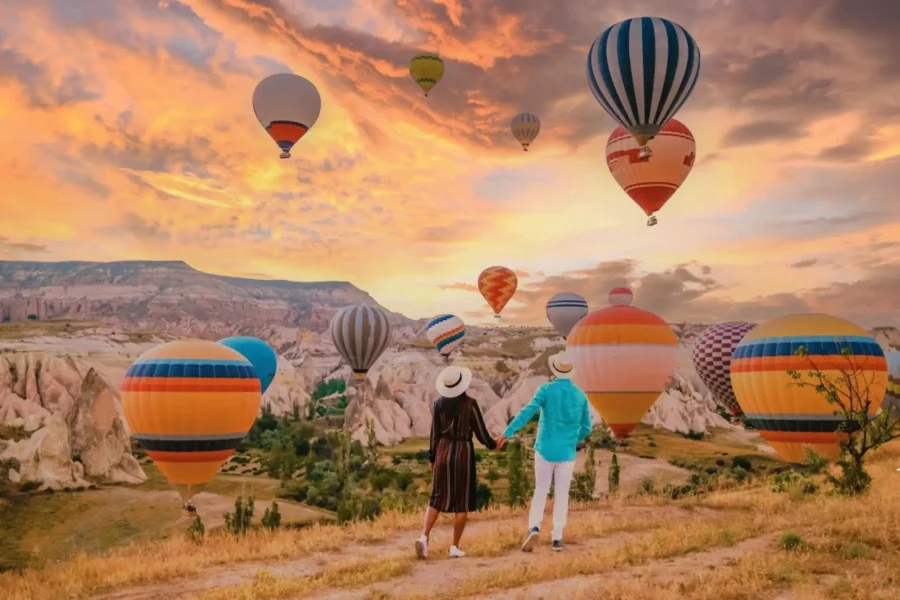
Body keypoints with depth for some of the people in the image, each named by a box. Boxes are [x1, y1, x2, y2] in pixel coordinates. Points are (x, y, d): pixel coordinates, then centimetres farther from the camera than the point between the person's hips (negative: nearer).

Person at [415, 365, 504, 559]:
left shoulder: (439, 403, 0)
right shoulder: (470, 403, -11)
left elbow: (435, 433, 5)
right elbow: (480, 431, -5)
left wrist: (432, 457, 15)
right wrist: (492, 444, 14)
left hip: (443, 451, 4)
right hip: (463, 452, -3)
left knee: (437, 498, 10)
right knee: (462, 502, 7)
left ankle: (424, 536, -9)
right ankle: (455, 547, 7)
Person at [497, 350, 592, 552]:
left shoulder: (546, 389, -6)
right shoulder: (581, 396, 3)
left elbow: (528, 411, -20)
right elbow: (586, 429, 8)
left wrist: (507, 433, -24)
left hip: (545, 450, -1)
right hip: (566, 453, 1)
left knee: (541, 491, 11)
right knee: (562, 495, 11)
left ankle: (534, 528, -9)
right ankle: (557, 537, 11)